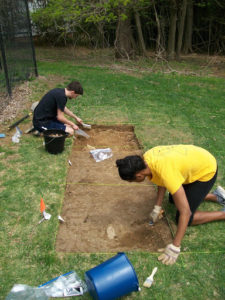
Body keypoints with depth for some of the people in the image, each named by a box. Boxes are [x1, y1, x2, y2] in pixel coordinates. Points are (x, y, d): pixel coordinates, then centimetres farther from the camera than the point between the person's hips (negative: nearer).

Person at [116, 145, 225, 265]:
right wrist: (157, 208, -3)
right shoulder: (146, 157, -18)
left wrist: (175, 247, -31)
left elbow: (185, 212, -35)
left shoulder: (167, 173, -40)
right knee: (173, 199, 22)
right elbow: (162, 182, 0)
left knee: (182, 218, -6)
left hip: (206, 171, -7)